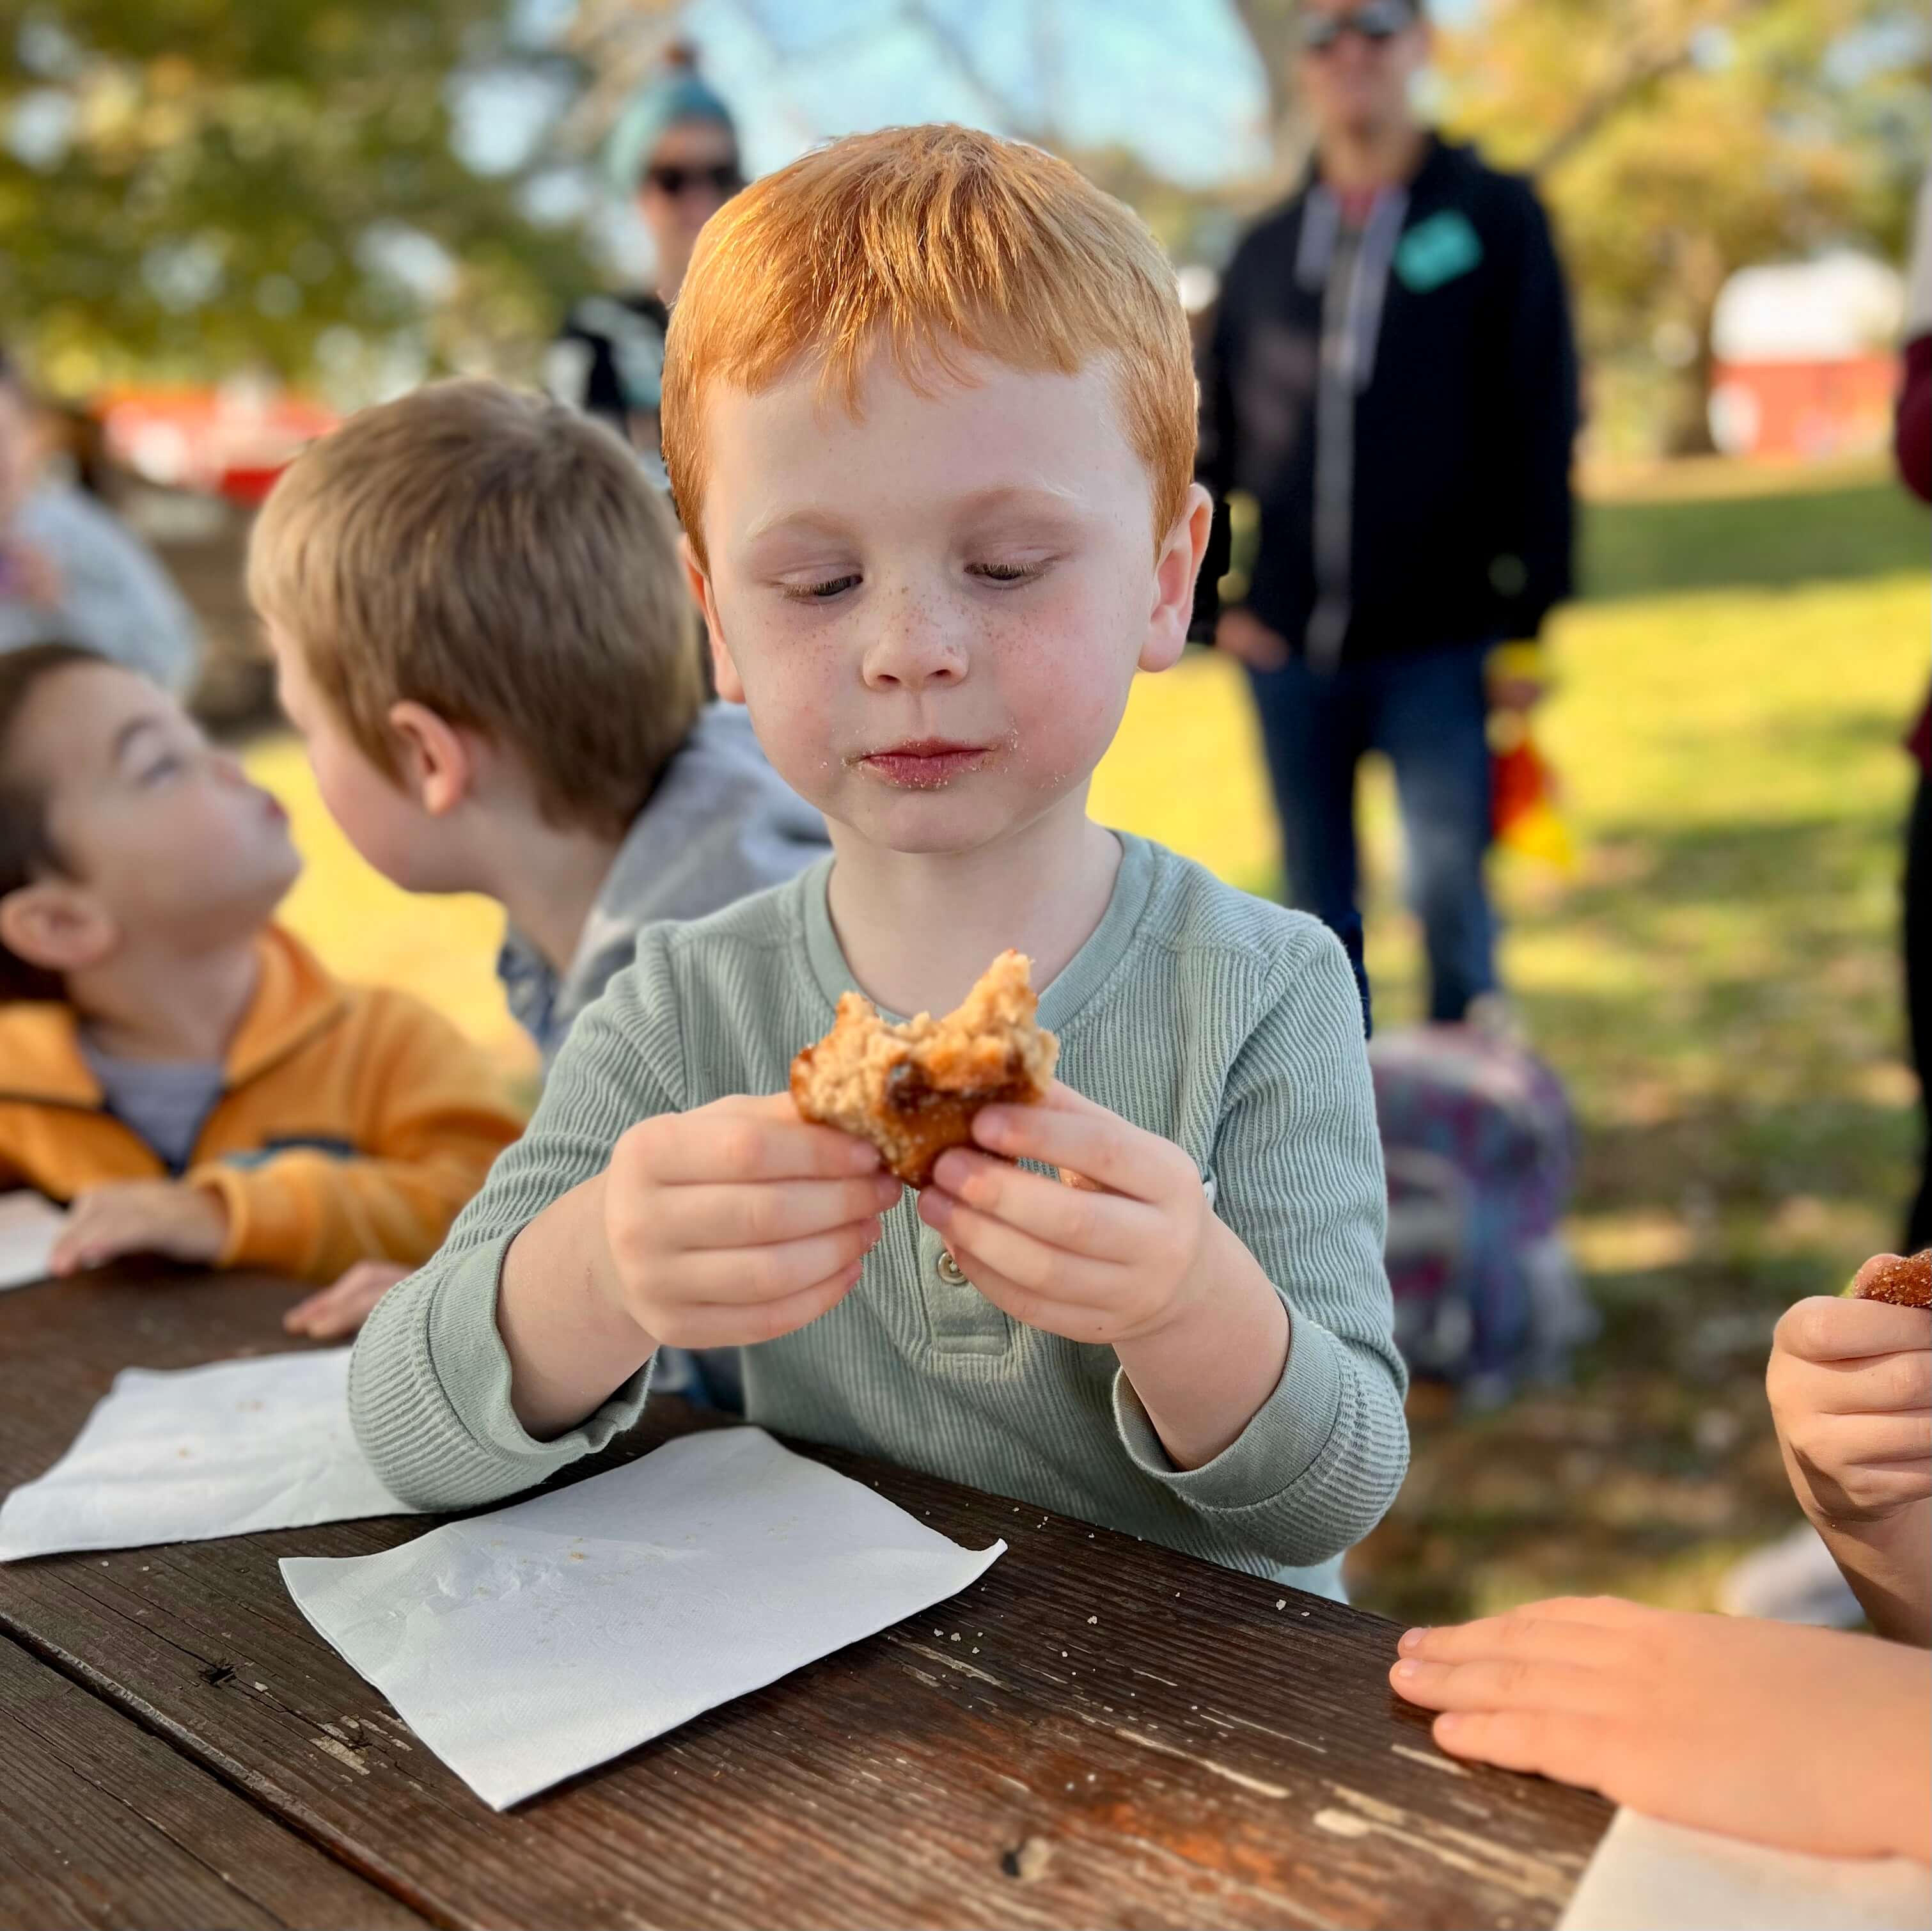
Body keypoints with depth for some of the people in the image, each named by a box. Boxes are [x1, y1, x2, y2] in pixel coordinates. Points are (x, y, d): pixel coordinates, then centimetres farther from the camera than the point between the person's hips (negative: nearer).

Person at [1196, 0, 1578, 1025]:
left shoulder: (1495, 218, 3)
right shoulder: (1267, 249, 12)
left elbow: (1542, 431, -2)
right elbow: (1210, 439, 15)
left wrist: (1529, 618, -8)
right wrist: (1213, 597, 4)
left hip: (1439, 643, -3)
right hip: (1288, 645, 3)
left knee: (1449, 893, -7)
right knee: (1318, 914, 10)